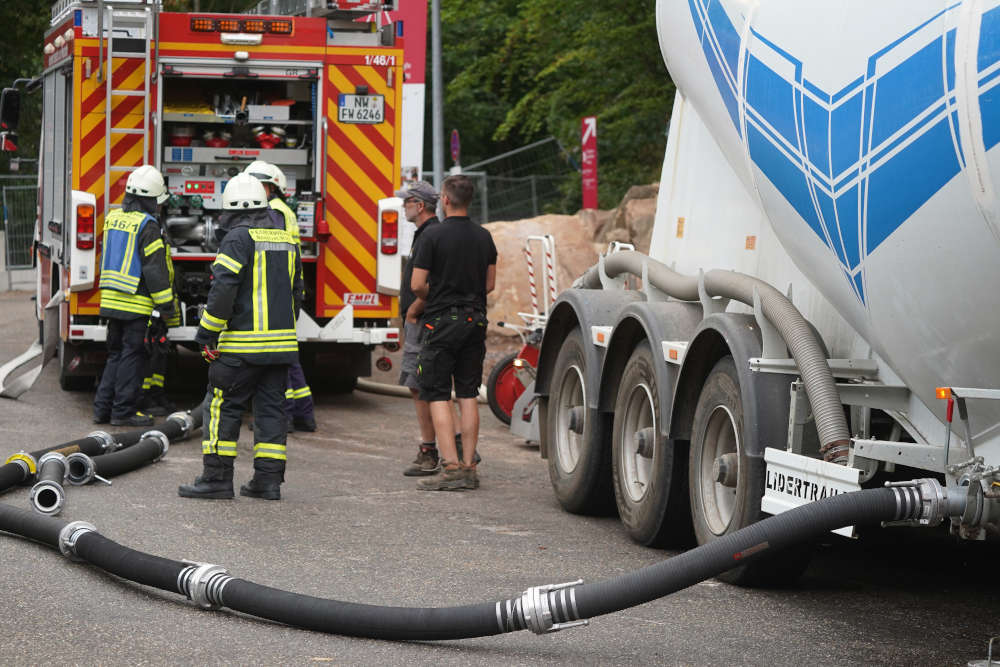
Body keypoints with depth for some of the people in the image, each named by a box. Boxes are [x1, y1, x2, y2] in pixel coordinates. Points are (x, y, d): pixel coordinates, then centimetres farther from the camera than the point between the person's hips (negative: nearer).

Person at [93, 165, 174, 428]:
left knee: (115, 354, 16)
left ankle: (103, 407, 15)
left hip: (112, 300, 7)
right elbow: (155, 270, -16)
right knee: (132, 356, 0)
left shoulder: (113, 218, 11)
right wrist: (165, 307, -12)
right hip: (137, 304, -7)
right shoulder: (147, 226, -14)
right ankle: (123, 411, 1)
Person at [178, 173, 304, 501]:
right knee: (270, 409, 9)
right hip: (281, 344, 7)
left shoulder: (238, 239, -10)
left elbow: (223, 289, -18)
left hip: (242, 345, -7)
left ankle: (217, 478, -1)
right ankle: (269, 479, 8)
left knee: (223, 406, 0)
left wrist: (206, 335, -12)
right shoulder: (286, 240, 14)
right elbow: (295, 292, 19)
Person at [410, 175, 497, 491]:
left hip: (441, 322, -5)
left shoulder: (434, 235, -11)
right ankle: (469, 467, 8)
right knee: (468, 395, 9)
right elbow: (490, 283, 12)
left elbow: (417, 285, -11)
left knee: (438, 396, -3)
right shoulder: (484, 237, 7)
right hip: (475, 321, 5)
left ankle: (450, 467, -12)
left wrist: (432, 296, 9)